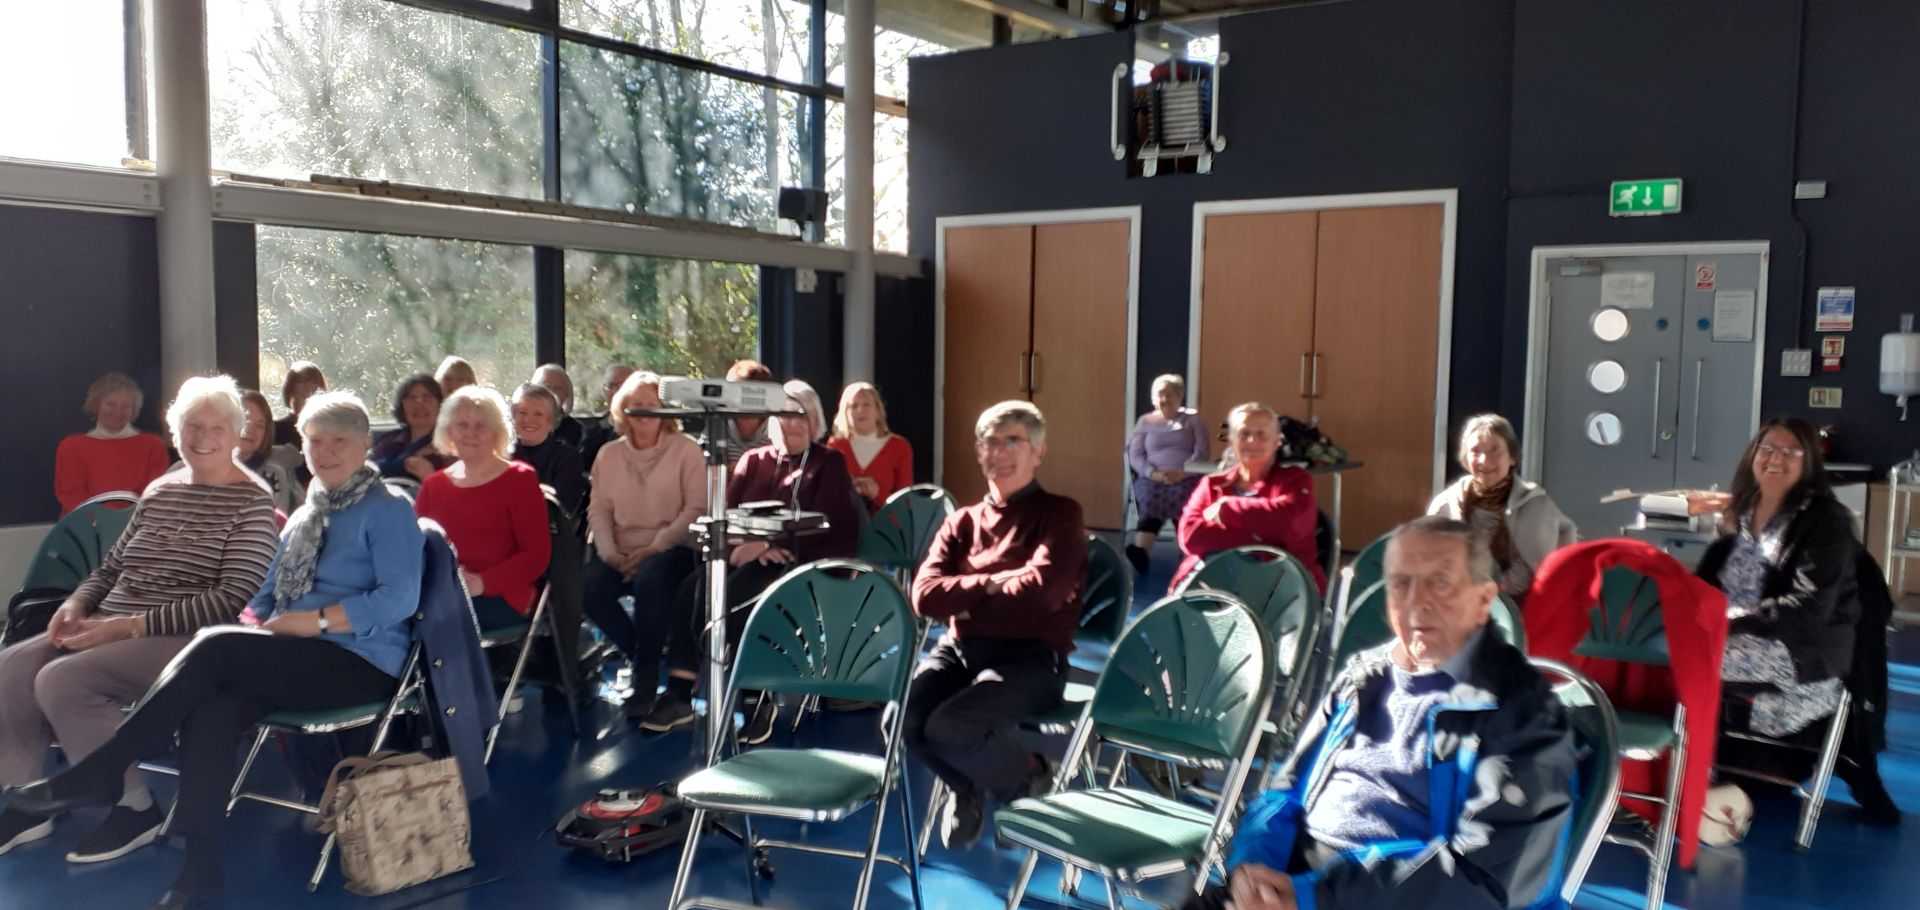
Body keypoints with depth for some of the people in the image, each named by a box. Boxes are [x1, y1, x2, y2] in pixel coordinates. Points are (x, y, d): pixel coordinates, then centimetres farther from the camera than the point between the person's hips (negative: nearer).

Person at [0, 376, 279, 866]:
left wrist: (132, 625, -20)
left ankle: (133, 808, -11)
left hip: (188, 639, -7)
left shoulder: (252, 502, -7)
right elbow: (113, 565, 22)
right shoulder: (159, 491, 15)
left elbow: (235, 599, -16)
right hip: (115, 627, 7)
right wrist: (77, 603, -2)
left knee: (62, 680, -26)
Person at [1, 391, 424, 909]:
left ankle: (98, 775, -17)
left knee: (217, 649, -27)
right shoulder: (305, 516, 24)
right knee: (210, 711, -27)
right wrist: (257, 626, 0)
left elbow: (398, 598, -13)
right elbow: (266, 596, 22)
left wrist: (317, 621, -19)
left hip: (360, 662, -6)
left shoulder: (387, 512, 0)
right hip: (291, 661, 6)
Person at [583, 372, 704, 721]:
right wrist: (608, 550, -11)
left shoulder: (686, 450, 2)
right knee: (589, 587, -26)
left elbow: (696, 509, -6)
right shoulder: (608, 455, 14)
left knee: (650, 580, -36)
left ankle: (646, 675, -17)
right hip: (621, 552, 4)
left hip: (669, 549, -4)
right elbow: (599, 510, 8)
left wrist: (655, 547, -16)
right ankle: (637, 654, -2)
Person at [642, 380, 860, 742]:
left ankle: (757, 698, -21)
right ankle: (679, 692, -22)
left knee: (729, 598, -32)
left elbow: (825, 527, -5)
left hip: (798, 563, -4)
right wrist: (736, 549, -14)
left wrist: (768, 546, -18)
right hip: (747, 559, 4)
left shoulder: (829, 464, 10)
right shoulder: (753, 460, 21)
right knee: (692, 591, -26)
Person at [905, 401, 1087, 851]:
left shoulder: (1060, 514, 1)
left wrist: (965, 597, -4)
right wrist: (991, 582, -10)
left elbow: (1043, 590, -17)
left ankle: (1029, 780, 6)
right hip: (959, 649, 5)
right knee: (902, 717, -24)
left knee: (950, 727, -29)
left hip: (1031, 657, -4)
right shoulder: (961, 522, 14)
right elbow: (925, 597, 0)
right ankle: (967, 786, 10)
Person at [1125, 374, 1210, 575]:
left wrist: (1183, 472, -14)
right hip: (1153, 478, 1)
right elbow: (1134, 456, 9)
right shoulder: (1145, 421, 19)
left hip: (1187, 478, -1)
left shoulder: (1192, 418, 16)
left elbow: (1203, 451, 5)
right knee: (1153, 498, -35)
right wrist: (1154, 473, -11)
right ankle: (1141, 553, -54)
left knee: (1181, 495, -37)